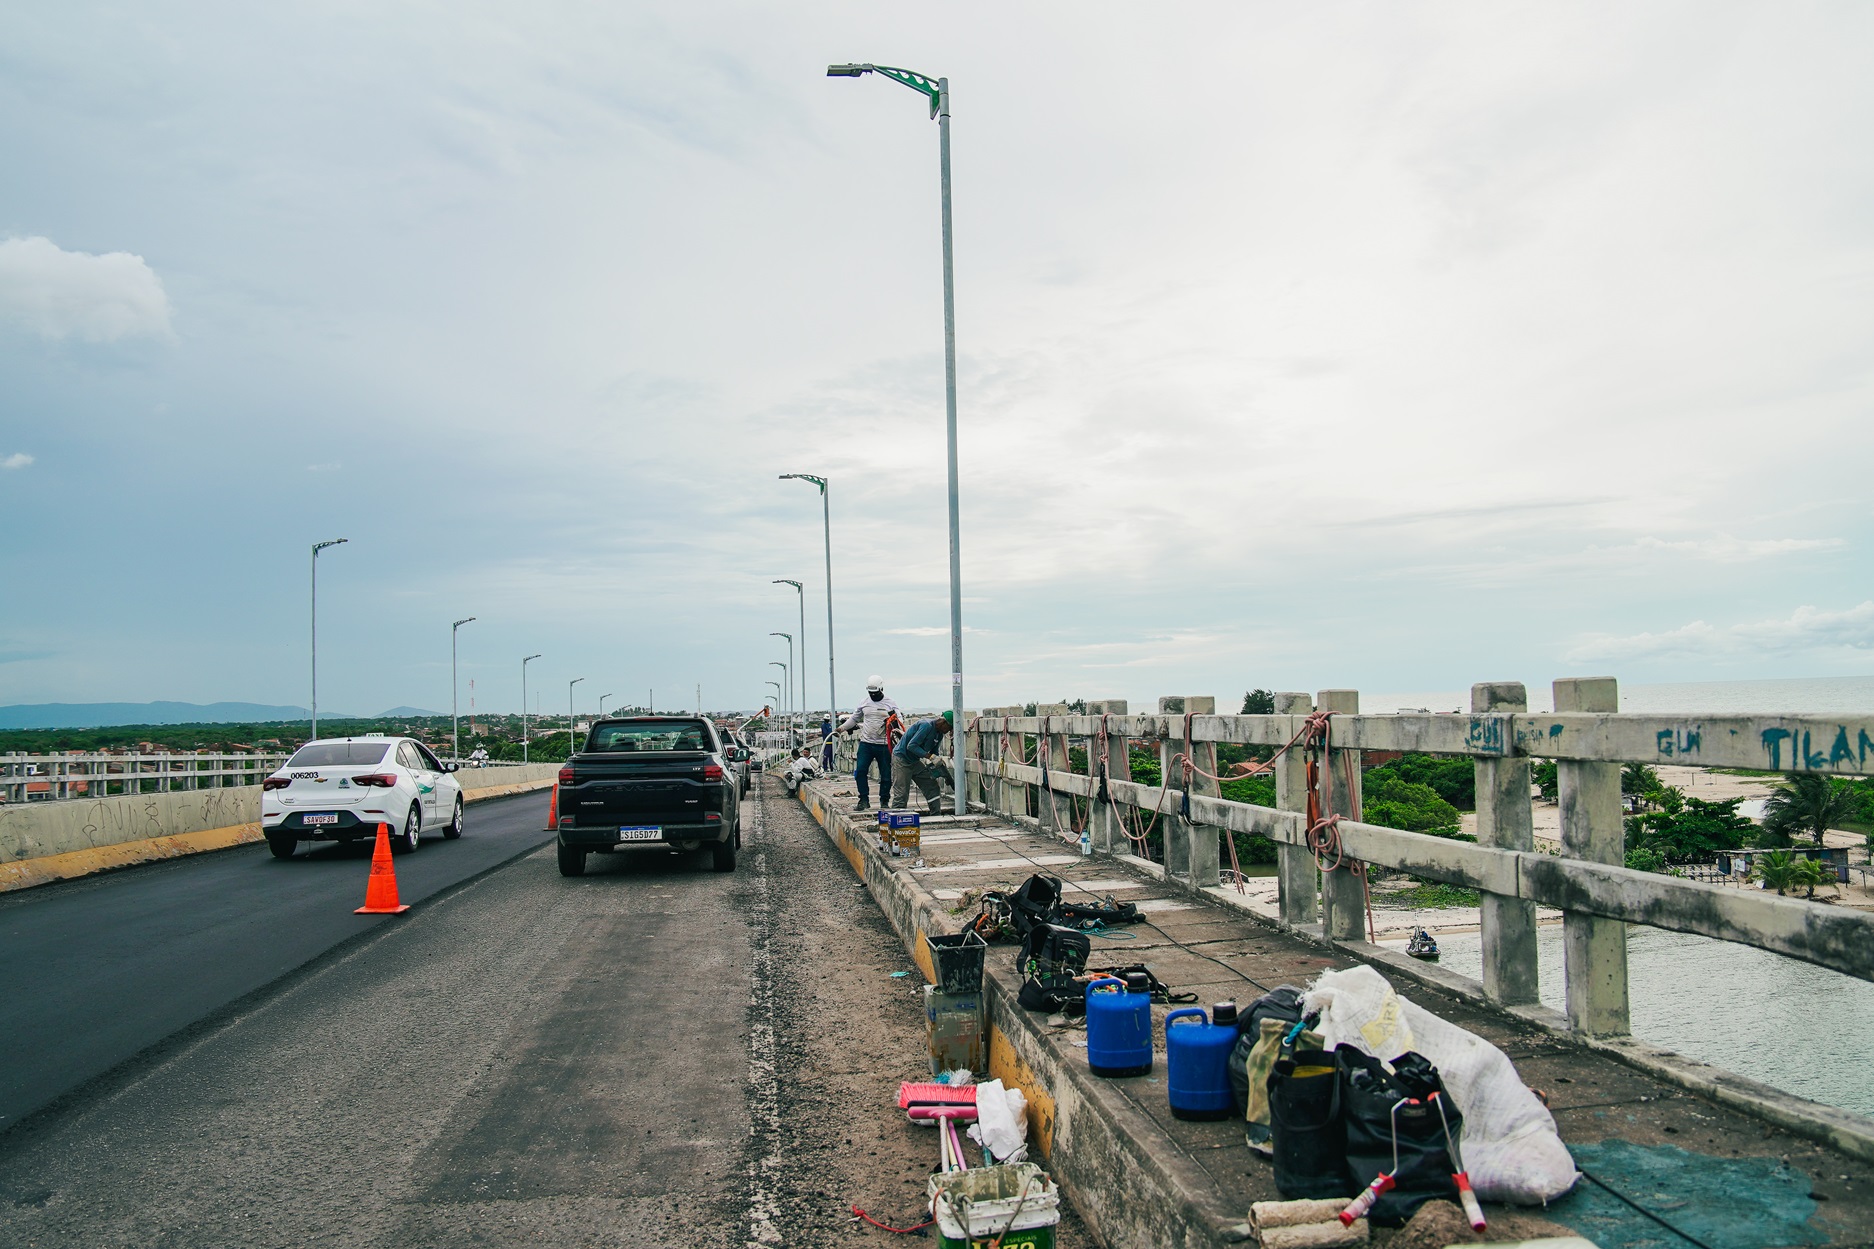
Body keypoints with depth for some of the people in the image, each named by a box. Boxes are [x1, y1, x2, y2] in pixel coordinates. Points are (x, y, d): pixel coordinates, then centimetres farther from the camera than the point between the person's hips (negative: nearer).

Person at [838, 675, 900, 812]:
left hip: (884, 745, -2)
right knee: (860, 771, -8)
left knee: (886, 775, 3)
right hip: (866, 743, 2)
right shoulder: (864, 703, 10)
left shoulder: (890, 704, 0)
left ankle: (884, 801, 16)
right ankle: (864, 800, -1)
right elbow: (854, 718, 21)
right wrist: (842, 728, 17)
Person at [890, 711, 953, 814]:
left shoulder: (939, 734, 5)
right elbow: (911, 746, -29)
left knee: (933, 787, 5)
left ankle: (937, 816, 10)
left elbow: (935, 752, 14)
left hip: (915, 761, 9)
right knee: (901, 795, -10)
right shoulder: (927, 726, -24)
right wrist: (931, 757, -31)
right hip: (901, 759, -9)